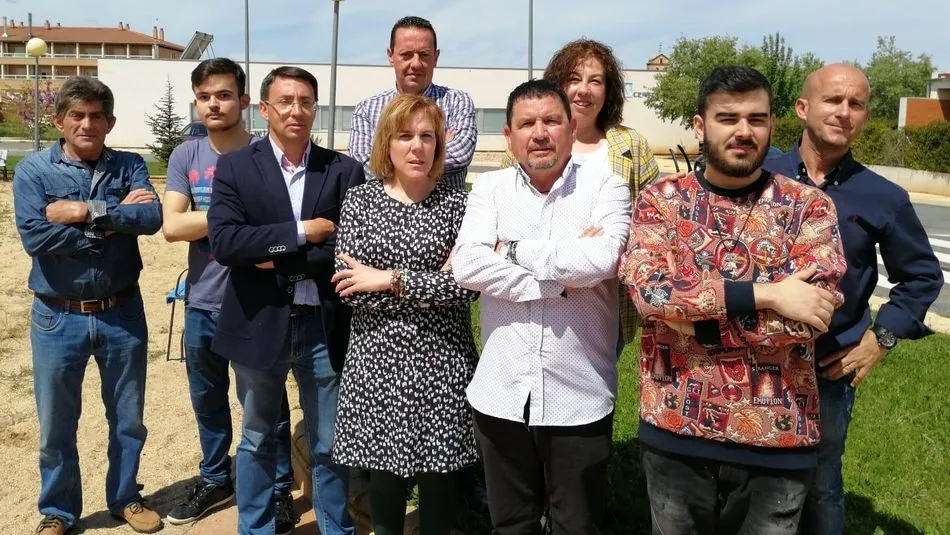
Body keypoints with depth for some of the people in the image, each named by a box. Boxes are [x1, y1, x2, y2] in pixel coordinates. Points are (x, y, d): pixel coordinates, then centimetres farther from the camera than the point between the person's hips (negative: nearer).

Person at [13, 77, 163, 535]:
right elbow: (34, 236, -19)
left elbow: (152, 218, -17)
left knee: (128, 419, 16)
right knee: (56, 425, 12)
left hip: (122, 314, 2)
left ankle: (125, 498, 36)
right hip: (58, 318, -1)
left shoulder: (129, 166, 0)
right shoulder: (33, 170, -4)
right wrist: (116, 219, -17)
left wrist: (85, 211, -21)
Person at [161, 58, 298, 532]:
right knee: (207, 400, 19)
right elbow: (171, 226, -9)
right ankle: (215, 479, 39)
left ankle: (279, 490, 26)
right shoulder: (185, 156, 1)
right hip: (201, 304, 4)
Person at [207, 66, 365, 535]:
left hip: (324, 327, 0)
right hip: (258, 325, 0)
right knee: (257, 440, 18)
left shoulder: (345, 170, 0)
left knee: (330, 445, 12)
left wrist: (278, 258, -14)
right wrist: (301, 232, -16)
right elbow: (224, 241, -14)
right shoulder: (234, 167, -1)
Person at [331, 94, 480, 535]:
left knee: (439, 479, 10)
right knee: (383, 477, 10)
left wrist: (391, 279, -14)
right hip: (378, 361, 1)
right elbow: (349, 287, -8)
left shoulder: (457, 203, 0)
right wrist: (432, 286, -13)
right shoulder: (359, 200, 2)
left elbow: (468, 286, -13)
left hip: (442, 363, 0)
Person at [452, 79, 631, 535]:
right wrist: (560, 278, -17)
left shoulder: (605, 187, -3)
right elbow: (466, 266, -13)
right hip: (500, 395, 2)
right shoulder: (490, 189, 3)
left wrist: (513, 248, -12)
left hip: (579, 398, -2)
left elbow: (601, 260, -22)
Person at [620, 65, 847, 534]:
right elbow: (647, 288, -18)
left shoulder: (809, 207, -2)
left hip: (776, 437, 0)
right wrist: (763, 294, -21)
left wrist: (690, 312, -16)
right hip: (676, 429, 0)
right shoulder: (660, 200, -1)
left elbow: (811, 313, -16)